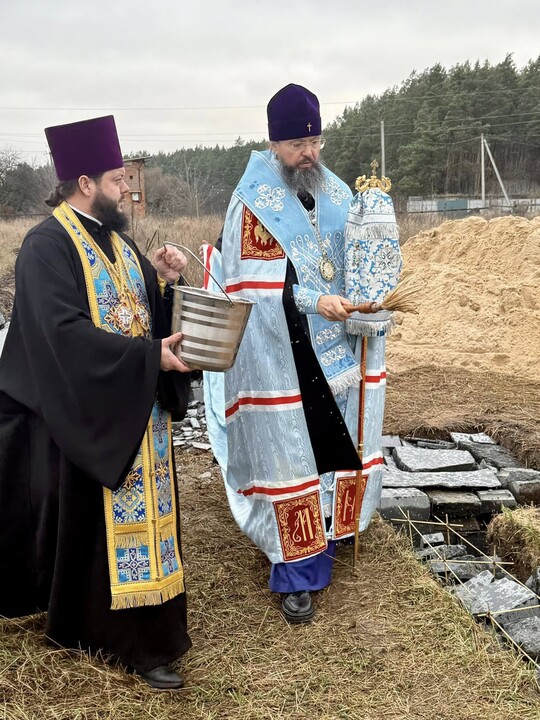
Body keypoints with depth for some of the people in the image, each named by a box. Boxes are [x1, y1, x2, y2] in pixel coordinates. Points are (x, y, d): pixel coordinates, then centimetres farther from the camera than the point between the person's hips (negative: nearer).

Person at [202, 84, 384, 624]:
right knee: (289, 457, 1)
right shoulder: (253, 203, -8)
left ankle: (326, 533, 34)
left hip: (334, 352, 6)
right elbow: (253, 286, -14)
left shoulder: (335, 194, 10)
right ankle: (298, 572, 12)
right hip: (279, 357, -5)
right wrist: (313, 302, -22)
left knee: (335, 446, 13)